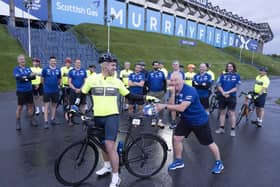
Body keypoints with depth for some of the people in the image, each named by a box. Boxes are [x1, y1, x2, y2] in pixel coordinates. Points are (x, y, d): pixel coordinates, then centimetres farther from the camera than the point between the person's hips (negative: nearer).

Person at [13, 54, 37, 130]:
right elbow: (19, 78, -20)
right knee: (20, 107, 3)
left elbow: (33, 77, -1)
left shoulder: (28, 68, 9)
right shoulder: (16, 69, -5)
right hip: (21, 91, -4)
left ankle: (32, 120, 23)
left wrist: (33, 75, -24)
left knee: (30, 105, 11)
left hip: (29, 90, 4)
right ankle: (18, 123, 14)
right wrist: (29, 76, -27)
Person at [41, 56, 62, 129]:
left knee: (54, 105, 11)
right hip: (47, 91, -4)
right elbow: (42, 79, 4)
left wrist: (57, 85, 13)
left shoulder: (58, 70, 5)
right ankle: (46, 122, 0)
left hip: (56, 91, 4)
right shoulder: (45, 69, -4)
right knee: (46, 105, -2)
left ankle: (53, 119, 22)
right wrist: (45, 86, 12)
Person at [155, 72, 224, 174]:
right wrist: (173, 94, -26)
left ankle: (219, 163, 31)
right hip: (186, 120, 7)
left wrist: (164, 106, -38)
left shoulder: (190, 91, -29)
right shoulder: (174, 91, -4)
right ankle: (178, 161, 22)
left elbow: (181, 108, -38)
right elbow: (172, 107, -13)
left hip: (200, 121, -6)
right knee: (176, 138, 1)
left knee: (209, 143, 7)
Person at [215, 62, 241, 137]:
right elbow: (218, 85, 0)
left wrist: (228, 92, -17)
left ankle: (233, 129, 9)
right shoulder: (222, 75, 6)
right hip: (222, 96, 2)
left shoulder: (237, 76, 2)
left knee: (231, 113, 0)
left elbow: (236, 87, -5)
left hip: (231, 97, -2)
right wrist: (223, 93, -15)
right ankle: (221, 128, 19)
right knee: (222, 112, 10)